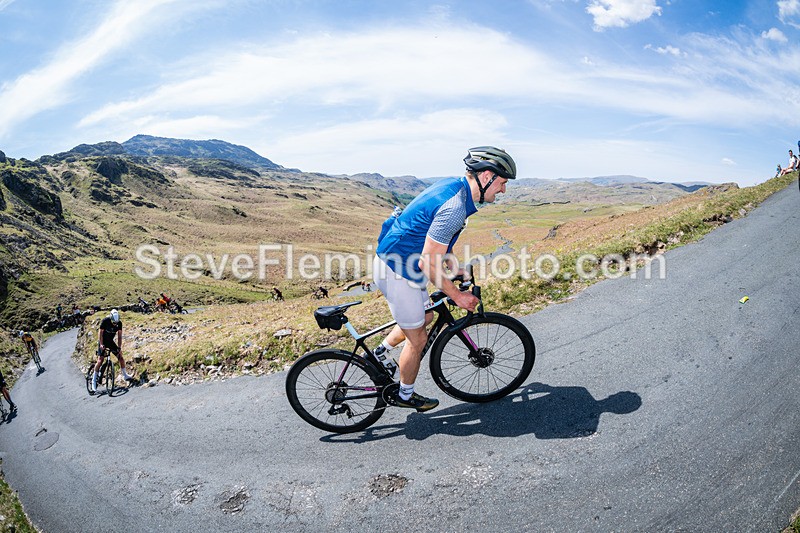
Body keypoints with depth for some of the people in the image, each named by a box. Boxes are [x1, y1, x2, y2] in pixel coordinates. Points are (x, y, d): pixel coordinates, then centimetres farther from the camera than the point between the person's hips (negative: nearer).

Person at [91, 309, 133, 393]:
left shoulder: (119, 323, -13)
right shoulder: (105, 321, -23)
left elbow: (119, 336, -9)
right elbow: (100, 333, -18)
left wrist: (119, 347, -16)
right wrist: (101, 344, -27)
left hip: (111, 341, 4)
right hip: (103, 342, -3)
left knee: (120, 356, -5)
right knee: (100, 360, -14)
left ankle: (125, 375, 5)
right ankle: (94, 380, -4)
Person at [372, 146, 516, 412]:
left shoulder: (453, 185, 3)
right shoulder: (455, 207, -28)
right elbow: (429, 263, -26)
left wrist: (453, 267, 18)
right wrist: (457, 296, -14)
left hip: (393, 258, 10)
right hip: (397, 271, -10)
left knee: (425, 317, 25)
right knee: (417, 338, 6)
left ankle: (378, 355, 35)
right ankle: (405, 395, 28)